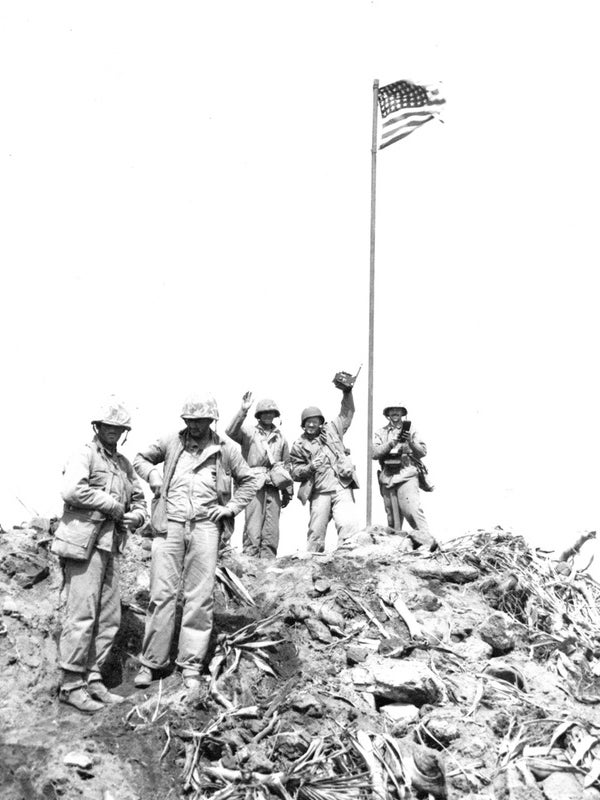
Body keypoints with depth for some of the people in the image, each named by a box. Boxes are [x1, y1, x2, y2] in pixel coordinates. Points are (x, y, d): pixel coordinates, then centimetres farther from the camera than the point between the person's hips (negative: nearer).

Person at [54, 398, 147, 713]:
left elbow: (138, 500, 24)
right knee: (82, 615, -7)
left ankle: (92, 679, 19)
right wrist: (115, 507, -14)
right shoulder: (84, 456, -4)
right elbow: (72, 490, -21)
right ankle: (70, 684, 1)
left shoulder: (124, 464, 19)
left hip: (111, 546, 8)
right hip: (83, 543, -8)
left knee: (109, 618, 9)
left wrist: (136, 516, -1)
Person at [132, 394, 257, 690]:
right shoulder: (171, 442, 8)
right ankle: (150, 662, 7)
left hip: (205, 526, 0)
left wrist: (231, 507, 5)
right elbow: (141, 458, 22)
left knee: (199, 597, 0)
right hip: (170, 524, 0)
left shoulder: (225, 449, 7)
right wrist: (153, 476, 3)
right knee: (161, 593, -2)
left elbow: (248, 481, 18)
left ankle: (191, 666, 8)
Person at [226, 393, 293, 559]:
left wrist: (287, 492, 19)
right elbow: (230, 432, -15)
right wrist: (243, 411, -24)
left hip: (273, 487, 4)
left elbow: (287, 465, 20)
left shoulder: (280, 437, 18)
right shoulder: (248, 431, 6)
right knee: (253, 527, -10)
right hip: (254, 485, -4)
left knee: (271, 531, 3)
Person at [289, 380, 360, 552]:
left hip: (342, 488, 0)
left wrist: (347, 392, 5)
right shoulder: (299, 445, 9)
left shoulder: (332, 430, 14)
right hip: (319, 492, 0)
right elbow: (295, 472, 8)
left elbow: (347, 413, 18)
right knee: (316, 531, 1)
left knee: (348, 524, -17)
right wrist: (310, 467, -11)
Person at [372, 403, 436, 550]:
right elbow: (374, 453, 1)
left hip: (407, 476, -3)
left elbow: (423, 452, 5)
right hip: (387, 479, 3)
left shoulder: (410, 431, 13)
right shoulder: (380, 433, 16)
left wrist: (411, 442, -13)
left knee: (413, 509, -19)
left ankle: (427, 542, -23)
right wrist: (391, 443, -13)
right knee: (392, 515, 6)